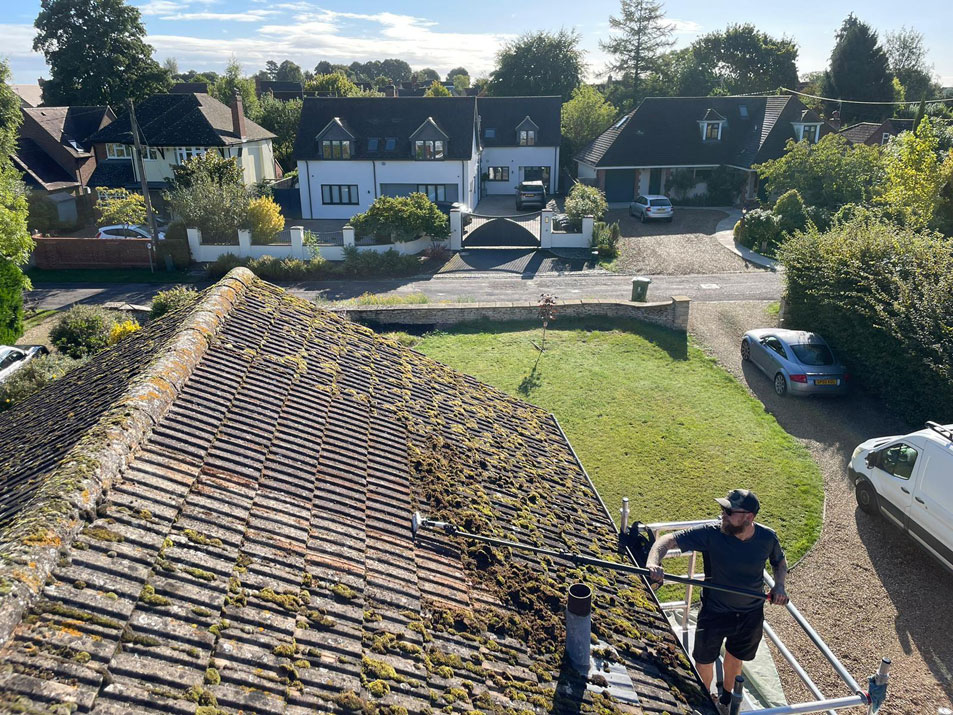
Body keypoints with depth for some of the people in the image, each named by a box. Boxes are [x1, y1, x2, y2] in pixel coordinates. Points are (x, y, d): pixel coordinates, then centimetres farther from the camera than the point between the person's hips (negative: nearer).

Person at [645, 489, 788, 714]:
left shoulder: (767, 538, -17)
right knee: (704, 662, 14)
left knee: (735, 657, 25)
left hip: (751, 613, 2)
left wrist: (779, 586, -11)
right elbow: (668, 539, -31)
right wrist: (653, 562, -49)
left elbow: (779, 561, 6)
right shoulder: (711, 534, -27)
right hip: (714, 611, -2)